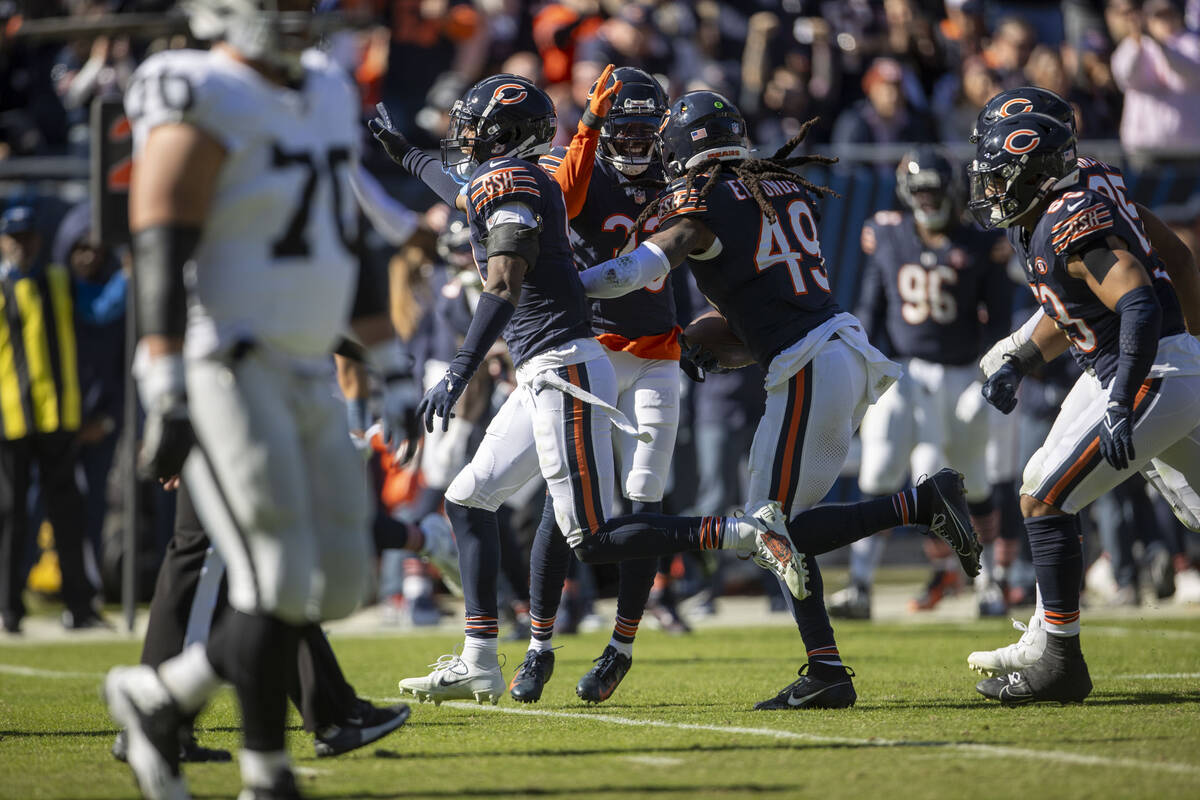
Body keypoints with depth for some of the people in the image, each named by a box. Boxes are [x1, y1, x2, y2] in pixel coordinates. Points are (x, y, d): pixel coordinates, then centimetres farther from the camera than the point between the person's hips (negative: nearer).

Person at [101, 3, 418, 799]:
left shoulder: (327, 97, 14)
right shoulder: (203, 109, -12)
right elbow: (160, 259, -18)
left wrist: (391, 368, 20)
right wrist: (167, 397, -25)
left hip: (308, 376, 8)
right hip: (224, 375, -8)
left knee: (338, 582, 5)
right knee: (281, 591, -11)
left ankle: (158, 697, 18)